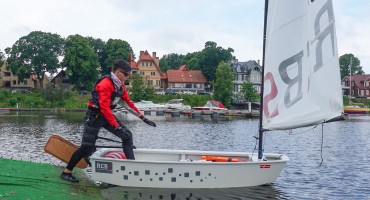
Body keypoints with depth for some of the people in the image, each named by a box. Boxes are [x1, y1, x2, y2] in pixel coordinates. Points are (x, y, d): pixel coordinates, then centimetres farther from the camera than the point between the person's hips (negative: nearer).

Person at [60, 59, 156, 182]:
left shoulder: (120, 85, 4)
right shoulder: (106, 84, -23)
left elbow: (129, 102, 10)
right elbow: (105, 108, -29)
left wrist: (143, 118, 8)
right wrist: (117, 126, -32)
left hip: (106, 115, 8)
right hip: (94, 116, -8)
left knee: (127, 136, 0)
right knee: (87, 147, -8)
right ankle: (66, 172, 6)